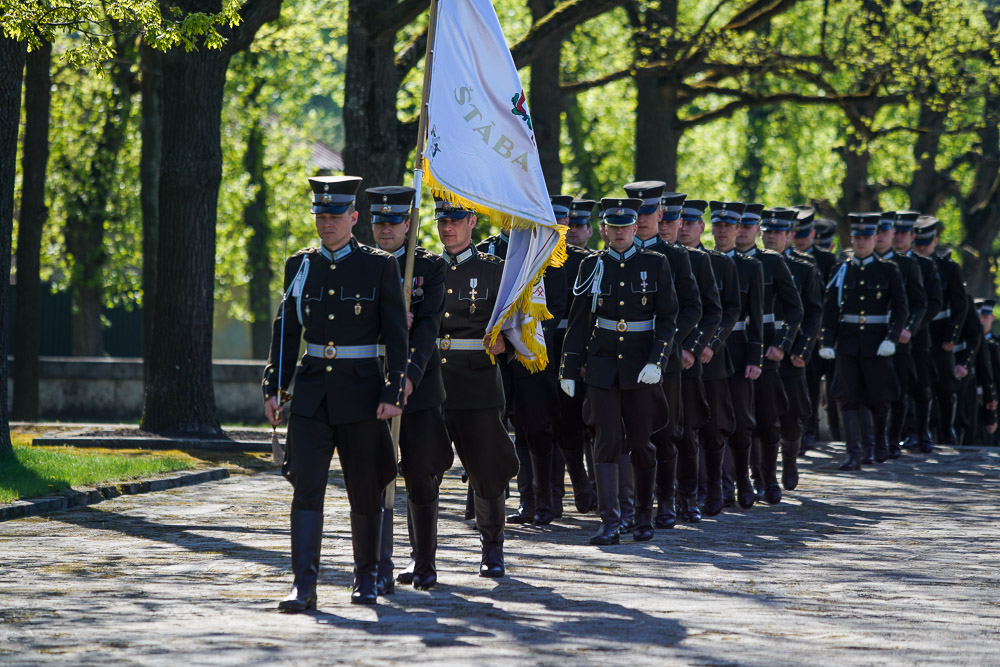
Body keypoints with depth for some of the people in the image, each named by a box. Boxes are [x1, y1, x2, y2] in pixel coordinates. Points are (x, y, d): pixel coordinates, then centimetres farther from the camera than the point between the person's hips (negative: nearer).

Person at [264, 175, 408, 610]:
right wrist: (273, 389, 4)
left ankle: (366, 578, 23)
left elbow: (396, 335, -2)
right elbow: (286, 330, 11)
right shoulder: (301, 265, 7)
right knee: (306, 486, -9)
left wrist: (394, 393, -10)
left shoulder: (379, 266, -2)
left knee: (365, 489, 7)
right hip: (312, 390, 2)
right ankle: (304, 586, -13)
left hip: (361, 392, -2)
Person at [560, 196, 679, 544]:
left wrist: (656, 361, -13)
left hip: (641, 368, -1)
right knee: (607, 442, -7)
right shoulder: (592, 266, 5)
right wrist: (569, 370, 4)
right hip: (602, 366, 1)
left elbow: (667, 319, 0)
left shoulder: (655, 265, 2)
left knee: (641, 444, 6)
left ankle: (644, 517, 20)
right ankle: (609, 522, -10)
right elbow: (578, 321, 7)